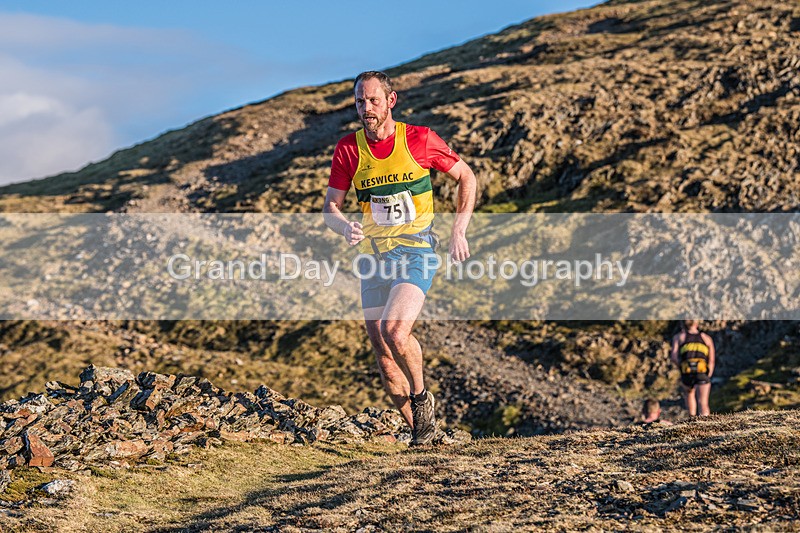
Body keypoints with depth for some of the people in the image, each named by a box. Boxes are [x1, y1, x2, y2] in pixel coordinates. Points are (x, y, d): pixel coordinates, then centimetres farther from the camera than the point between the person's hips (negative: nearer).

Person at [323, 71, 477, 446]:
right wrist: (346, 228, -20)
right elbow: (330, 207, 2)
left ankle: (422, 396, 2)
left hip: (415, 252, -4)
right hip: (373, 258, 4)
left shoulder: (419, 139, -4)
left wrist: (459, 232, 0)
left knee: (395, 332, -26)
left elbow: (466, 177, 8)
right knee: (384, 357, 2)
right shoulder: (348, 149, 2)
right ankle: (419, 431, 20)